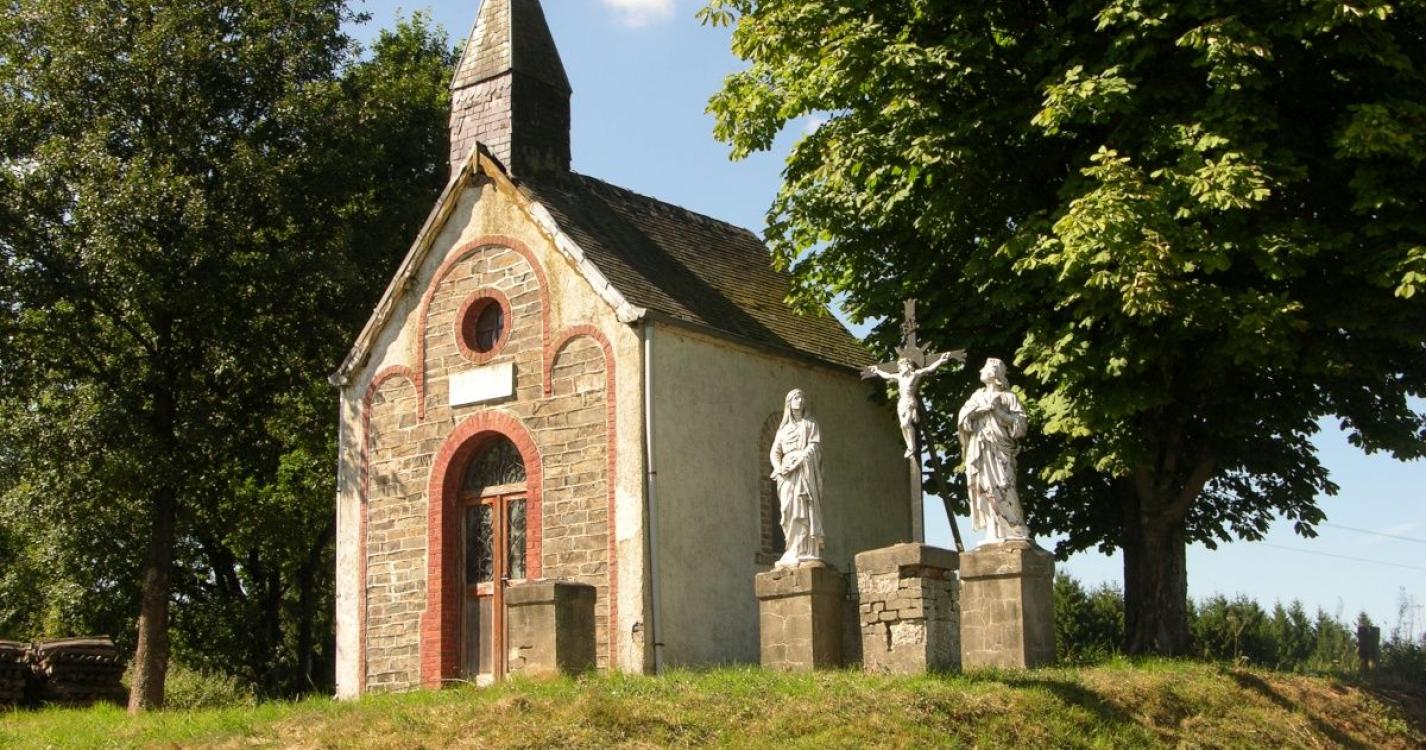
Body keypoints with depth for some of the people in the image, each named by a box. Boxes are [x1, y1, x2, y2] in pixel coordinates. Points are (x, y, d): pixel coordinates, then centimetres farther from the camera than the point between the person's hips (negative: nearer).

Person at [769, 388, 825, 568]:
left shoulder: (810, 424, 13)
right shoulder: (783, 428, 22)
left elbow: (813, 447, -2)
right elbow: (775, 452, 14)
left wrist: (797, 461, -16)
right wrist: (779, 468, -7)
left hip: (804, 471, -4)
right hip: (787, 474, 4)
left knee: (804, 511, -14)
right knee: (789, 512, -5)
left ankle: (807, 553, -20)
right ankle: (793, 553, -6)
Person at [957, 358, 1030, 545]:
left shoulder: (1007, 397, 7)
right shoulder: (977, 396, 20)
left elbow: (1021, 423, -2)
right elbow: (963, 417, 8)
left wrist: (998, 411, -9)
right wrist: (981, 409, -6)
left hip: (998, 449, -4)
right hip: (978, 451, 4)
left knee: (1002, 489, -14)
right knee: (985, 490, -3)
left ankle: (1016, 532, -13)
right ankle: (994, 534, -3)